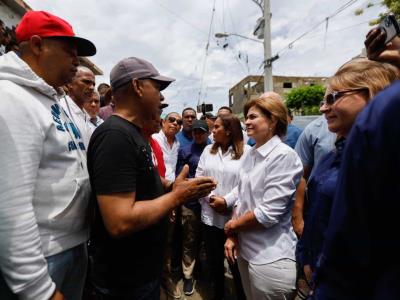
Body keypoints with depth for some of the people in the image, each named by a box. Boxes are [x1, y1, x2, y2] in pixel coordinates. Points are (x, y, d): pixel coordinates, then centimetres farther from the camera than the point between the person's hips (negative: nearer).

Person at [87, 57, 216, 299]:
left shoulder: (133, 133, 6)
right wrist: (176, 196, -21)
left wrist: (170, 187, 0)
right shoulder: (115, 135, -26)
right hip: (126, 280, -9)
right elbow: (120, 222, -31)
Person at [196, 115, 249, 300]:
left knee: (237, 263, 11)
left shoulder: (247, 151, -7)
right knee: (214, 261, 20)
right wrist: (212, 199, -8)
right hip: (210, 216, 4)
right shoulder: (208, 150, 8)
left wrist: (230, 204, -15)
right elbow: (199, 177, 4)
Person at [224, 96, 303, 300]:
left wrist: (232, 225, -9)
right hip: (245, 249, 7)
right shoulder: (249, 154, 4)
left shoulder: (283, 155, -19)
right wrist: (232, 235, -1)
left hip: (271, 257, -7)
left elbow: (268, 213, -24)